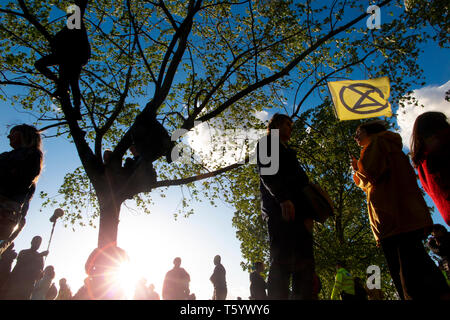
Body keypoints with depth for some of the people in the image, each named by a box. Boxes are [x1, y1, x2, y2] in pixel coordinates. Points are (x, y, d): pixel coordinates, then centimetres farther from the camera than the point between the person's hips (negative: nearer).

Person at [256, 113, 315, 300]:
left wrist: (308, 214, 9)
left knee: (304, 265, -3)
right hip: (278, 208, -8)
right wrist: (282, 198, -21)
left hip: (297, 212, 8)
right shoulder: (267, 144, 13)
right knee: (282, 261, -16)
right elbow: (266, 172, -6)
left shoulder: (288, 152, 34)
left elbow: (301, 182, 23)